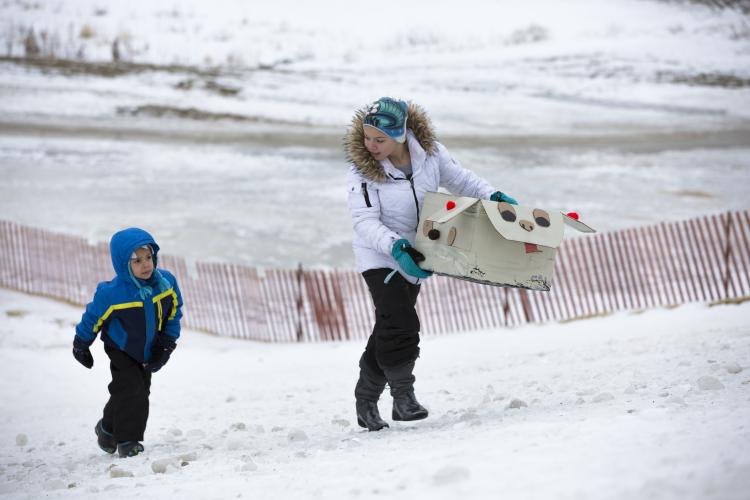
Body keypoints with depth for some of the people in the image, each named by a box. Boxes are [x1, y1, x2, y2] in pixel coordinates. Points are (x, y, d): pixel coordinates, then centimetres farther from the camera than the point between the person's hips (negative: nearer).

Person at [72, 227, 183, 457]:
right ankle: (127, 440, -2)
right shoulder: (111, 294, -30)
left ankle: (109, 427, 34)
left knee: (141, 392, 13)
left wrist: (167, 345, -5)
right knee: (130, 390, -16)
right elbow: (92, 318, -13)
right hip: (121, 351, -5)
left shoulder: (166, 282, -18)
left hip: (148, 352, 5)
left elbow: (174, 311, -2)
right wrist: (81, 346, 0)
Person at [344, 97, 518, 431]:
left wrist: (491, 195, -9)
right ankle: (403, 396, -5)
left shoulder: (429, 152, -12)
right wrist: (395, 246, -40)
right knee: (400, 326, -19)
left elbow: (459, 179, 6)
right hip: (380, 256, -4)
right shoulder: (362, 168, -21)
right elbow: (365, 222, -24)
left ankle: (366, 401, 23)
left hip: (414, 256, 4)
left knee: (388, 331, 10)